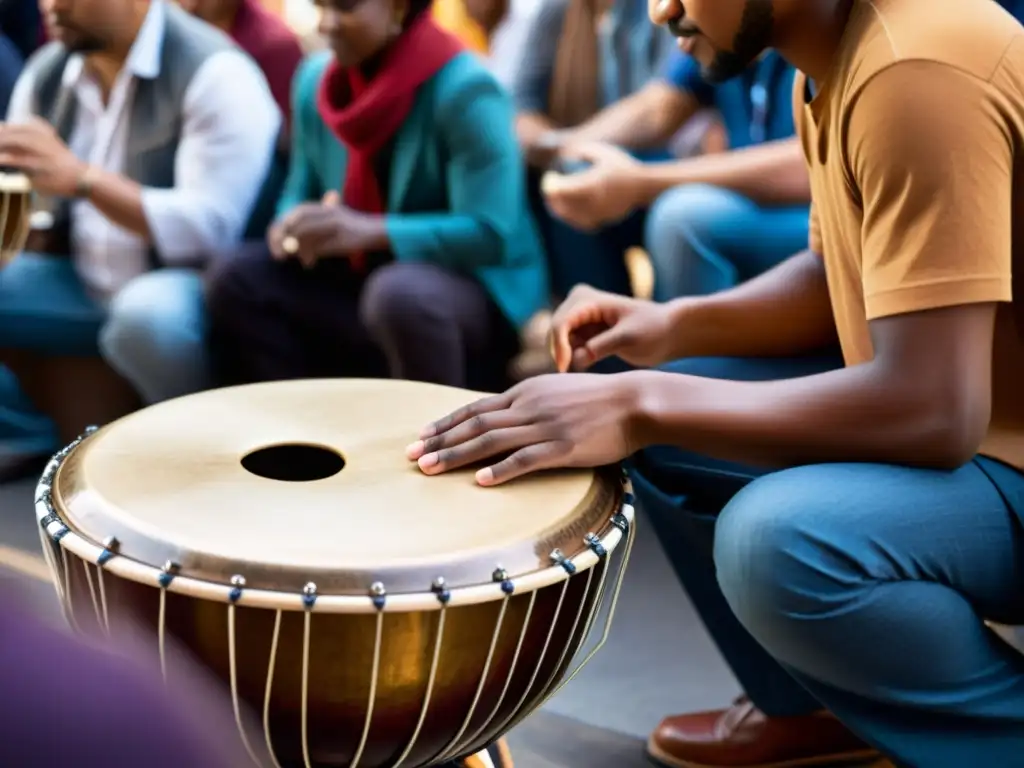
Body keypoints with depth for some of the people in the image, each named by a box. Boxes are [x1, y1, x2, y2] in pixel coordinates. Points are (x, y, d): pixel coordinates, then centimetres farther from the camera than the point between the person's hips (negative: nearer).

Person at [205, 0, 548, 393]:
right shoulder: (315, 78, 1)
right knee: (238, 280, -11)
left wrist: (372, 232, -35)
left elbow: (491, 235, -25)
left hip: (476, 285, -6)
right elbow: (301, 192, 10)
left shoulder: (464, 89, -19)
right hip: (363, 279, 7)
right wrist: (295, 226, -15)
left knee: (399, 293, -38)